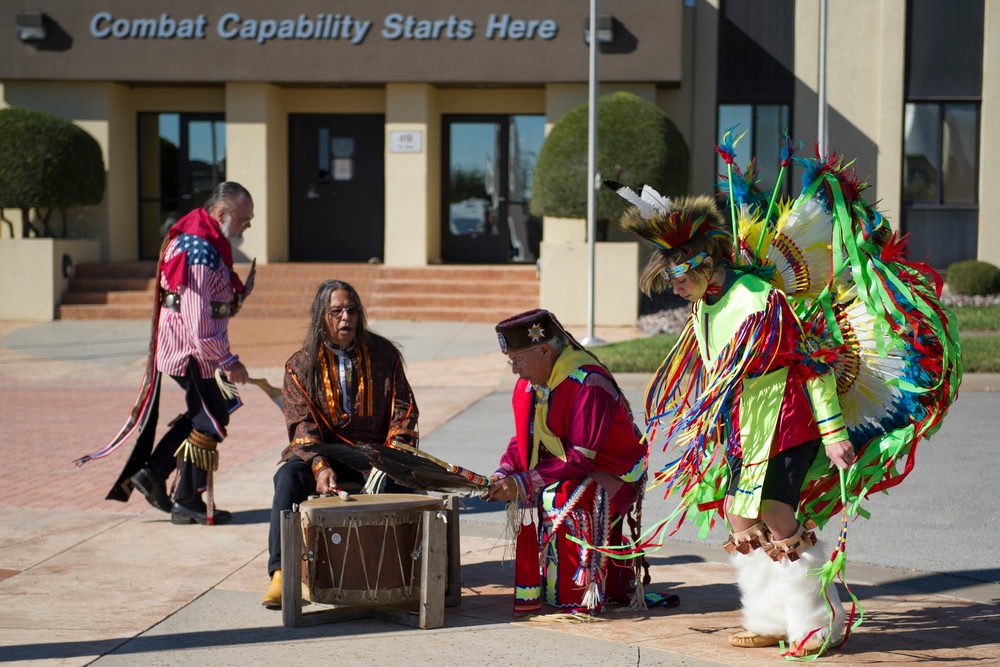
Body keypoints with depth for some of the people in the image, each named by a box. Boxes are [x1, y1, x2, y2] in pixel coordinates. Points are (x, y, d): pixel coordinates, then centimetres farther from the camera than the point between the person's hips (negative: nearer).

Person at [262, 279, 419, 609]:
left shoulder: (384, 355, 8)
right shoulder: (301, 365, 6)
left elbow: (402, 410, 5)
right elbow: (302, 424, -4)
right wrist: (320, 467, -24)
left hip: (373, 453, 0)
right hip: (322, 452, 0)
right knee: (288, 477, -31)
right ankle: (280, 572, -34)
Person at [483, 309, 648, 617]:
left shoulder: (588, 384, -27)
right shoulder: (529, 382, -1)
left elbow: (581, 458, -28)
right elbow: (523, 439, 7)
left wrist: (524, 484, -30)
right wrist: (503, 475, -12)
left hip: (610, 472, -9)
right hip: (562, 465, 9)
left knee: (561, 498, -31)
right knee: (522, 495, -11)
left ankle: (582, 598, -20)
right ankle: (533, 589, 0)